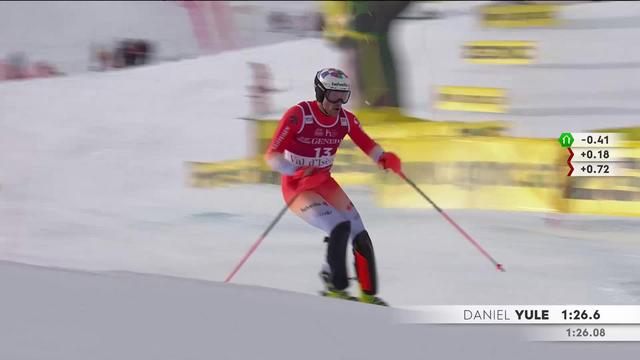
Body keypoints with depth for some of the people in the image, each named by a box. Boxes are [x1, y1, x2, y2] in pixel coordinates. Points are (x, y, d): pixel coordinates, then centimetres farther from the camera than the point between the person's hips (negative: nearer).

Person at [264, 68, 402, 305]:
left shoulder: (346, 120, -4)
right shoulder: (298, 115, -21)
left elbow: (368, 146, 3)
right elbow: (272, 156, -24)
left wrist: (385, 158, -21)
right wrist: (300, 173, -40)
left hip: (325, 185, 6)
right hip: (297, 188, -6)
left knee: (360, 234, -4)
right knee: (339, 227, -25)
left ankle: (368, 294, 9)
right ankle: (336, 286, -9)